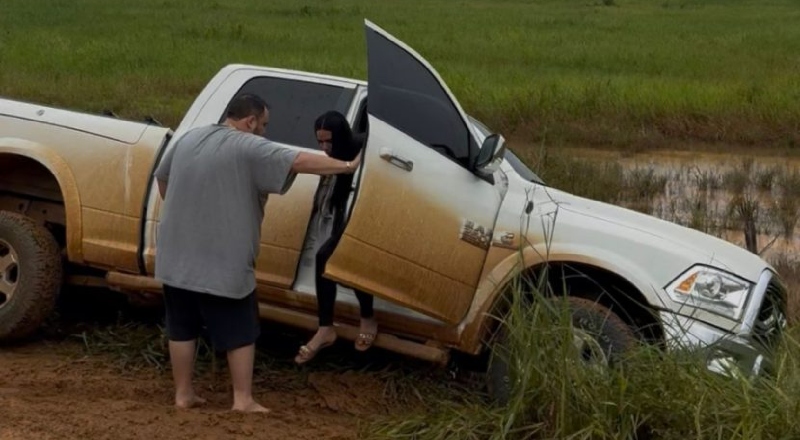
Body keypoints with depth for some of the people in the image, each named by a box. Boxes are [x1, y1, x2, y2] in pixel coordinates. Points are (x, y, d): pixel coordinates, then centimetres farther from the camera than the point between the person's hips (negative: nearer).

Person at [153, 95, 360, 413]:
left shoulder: (189, 139, 10)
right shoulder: (249, 148, -12)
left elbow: (162, 177, 22)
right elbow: (299, 162, -19)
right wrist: (345, 166, -14)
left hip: (176, 257, 7)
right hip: (224, 262, -6)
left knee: (182, 327, 14)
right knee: (239, 331, 5)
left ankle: (183, 394, 20)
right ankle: (243, 400, 7)